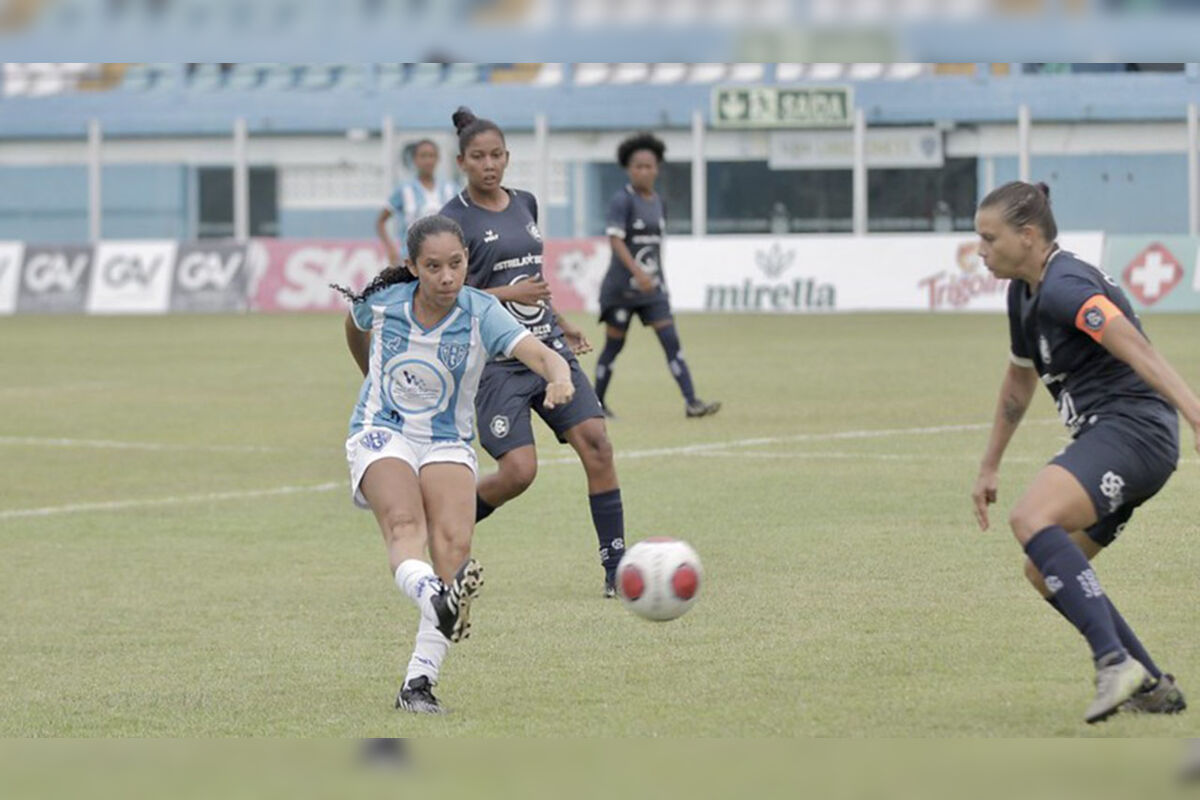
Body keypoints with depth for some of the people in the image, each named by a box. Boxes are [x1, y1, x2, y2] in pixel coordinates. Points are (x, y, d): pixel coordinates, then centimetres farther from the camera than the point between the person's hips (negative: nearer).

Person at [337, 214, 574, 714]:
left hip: (448, 443, 0)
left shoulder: (481, 314, -13)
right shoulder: (382, 301, -8)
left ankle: (418, 684, -25)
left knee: (454, 544, -23)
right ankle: (438, 602, -61)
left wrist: (560, 379, -53)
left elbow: (541, 355, -30)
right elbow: (355, 328, 19)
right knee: (404, 525, -30)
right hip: (380, 434, 0)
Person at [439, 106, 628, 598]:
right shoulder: (454, 220, -8)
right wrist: (510, 293, -16)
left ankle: (616, 566, -7)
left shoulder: (525, 204, 13)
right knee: (519, 470, -16)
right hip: (497, 362, -6)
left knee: (596, 445, -10)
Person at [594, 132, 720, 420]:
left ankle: (691, 402, -13)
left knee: (671, 341, -6)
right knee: (613, 345, 4)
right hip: (622, 286, -5)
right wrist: (638, 272, -32)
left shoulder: (658, 203, 10)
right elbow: (615, 239, -21)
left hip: (651, 288, 5)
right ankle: (596, 403, 19)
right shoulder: (623, 200, -11)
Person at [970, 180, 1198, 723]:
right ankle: (1153, 688, 17)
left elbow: (1134, 347, -30)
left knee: (1031, 520, -30)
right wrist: (989, 466, 40)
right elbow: (1021, 378, 34)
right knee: (1044, 572, 13)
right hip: (1105, 437, 11)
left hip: (1132, 429, -11)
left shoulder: (1064, 287, -15)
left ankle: (1115, 662, -37)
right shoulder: (1024, 294, 18)